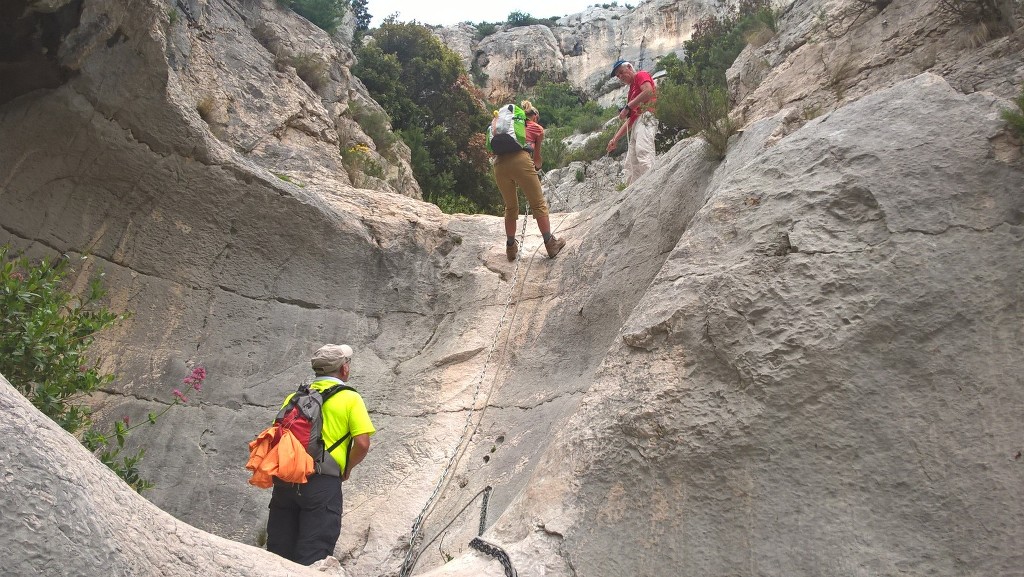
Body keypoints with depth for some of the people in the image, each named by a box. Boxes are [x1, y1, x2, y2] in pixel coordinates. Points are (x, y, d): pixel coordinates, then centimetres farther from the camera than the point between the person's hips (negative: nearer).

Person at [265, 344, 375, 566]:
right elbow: (362, 444, -7)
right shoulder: (350, 398, 3)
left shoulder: (294, 397, 16)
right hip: (322, 482, -5)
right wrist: (346, 469, 11)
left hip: (285, 478, 5)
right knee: (312, 558, -1)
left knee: (278, 553, 13)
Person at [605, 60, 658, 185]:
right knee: (631, 164, 1)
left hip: (645, 118, -10)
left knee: (643, 151, -29)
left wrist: (627, 107, -9)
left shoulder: (641, 75, 11)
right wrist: (615, 139, 24)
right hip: (636, 124, 10)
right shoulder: (632, 90, 34)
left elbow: (648, 91, -12)